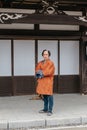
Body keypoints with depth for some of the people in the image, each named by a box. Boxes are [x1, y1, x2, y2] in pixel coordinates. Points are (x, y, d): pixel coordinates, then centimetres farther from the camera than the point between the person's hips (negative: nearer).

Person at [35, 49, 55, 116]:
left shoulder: (51, 63, -7)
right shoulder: (40, 63, 14)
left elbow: (48, 72, -17)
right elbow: (37, 70, 8)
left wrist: (41, 72, -9)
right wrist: (40, 73, -12)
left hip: (48, 81, -7)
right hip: (42, 81, 7)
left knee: (49, 95, -8)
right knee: (44, 95, 14)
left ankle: (50, 110, -5)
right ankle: (45, 109, 25)